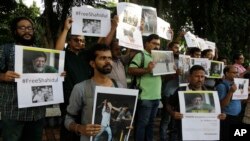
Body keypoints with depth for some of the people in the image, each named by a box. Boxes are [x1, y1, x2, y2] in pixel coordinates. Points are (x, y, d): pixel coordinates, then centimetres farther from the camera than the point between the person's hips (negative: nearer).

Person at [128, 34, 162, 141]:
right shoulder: (141, 55, -6)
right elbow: (130, 70, -17)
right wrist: (146, 69, -27)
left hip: (156, 96, 8)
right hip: (145, 96, -8)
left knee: (150, 123, 17)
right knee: (141, 123, -1)